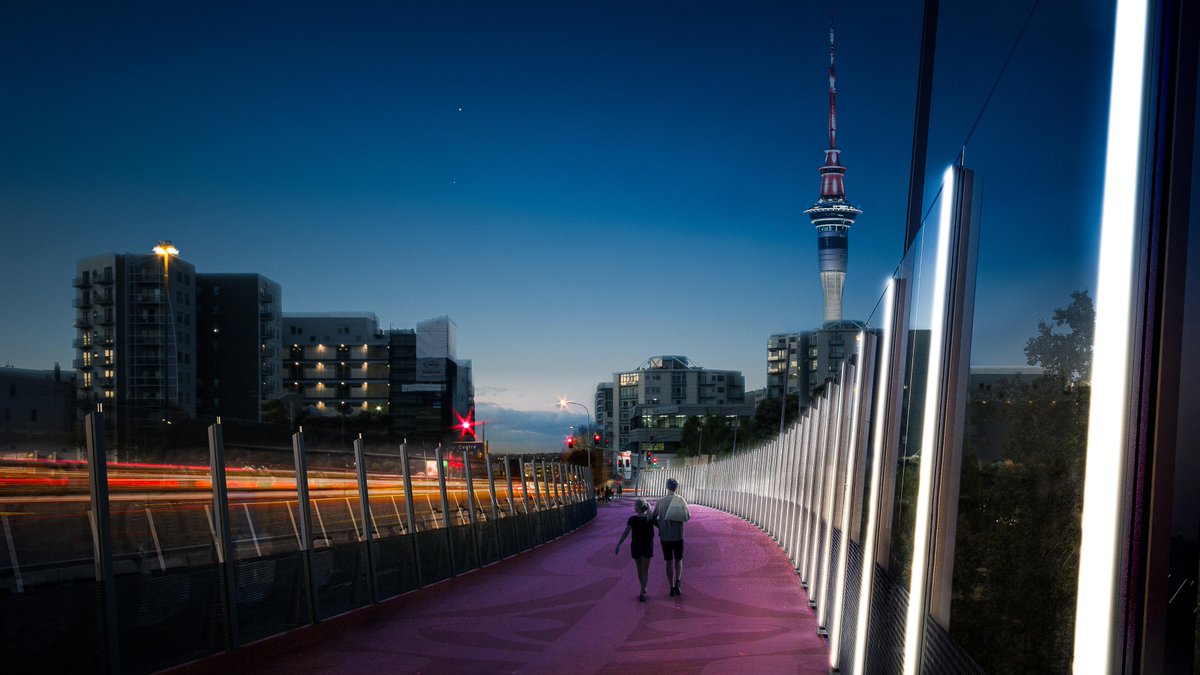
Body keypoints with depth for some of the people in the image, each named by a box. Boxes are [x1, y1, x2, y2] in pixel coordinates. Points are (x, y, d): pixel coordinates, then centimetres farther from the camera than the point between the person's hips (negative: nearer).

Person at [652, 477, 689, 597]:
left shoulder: (661, 502, -5)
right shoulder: (680, 500, -8)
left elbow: (653, 518, 0)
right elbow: (688, 517, -8)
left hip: (665, 537, 0)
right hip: (678, 536, 0)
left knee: (669, 562, 12)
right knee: (678, 560, 17)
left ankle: (671, 588, 15)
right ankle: (677, 582, -6)